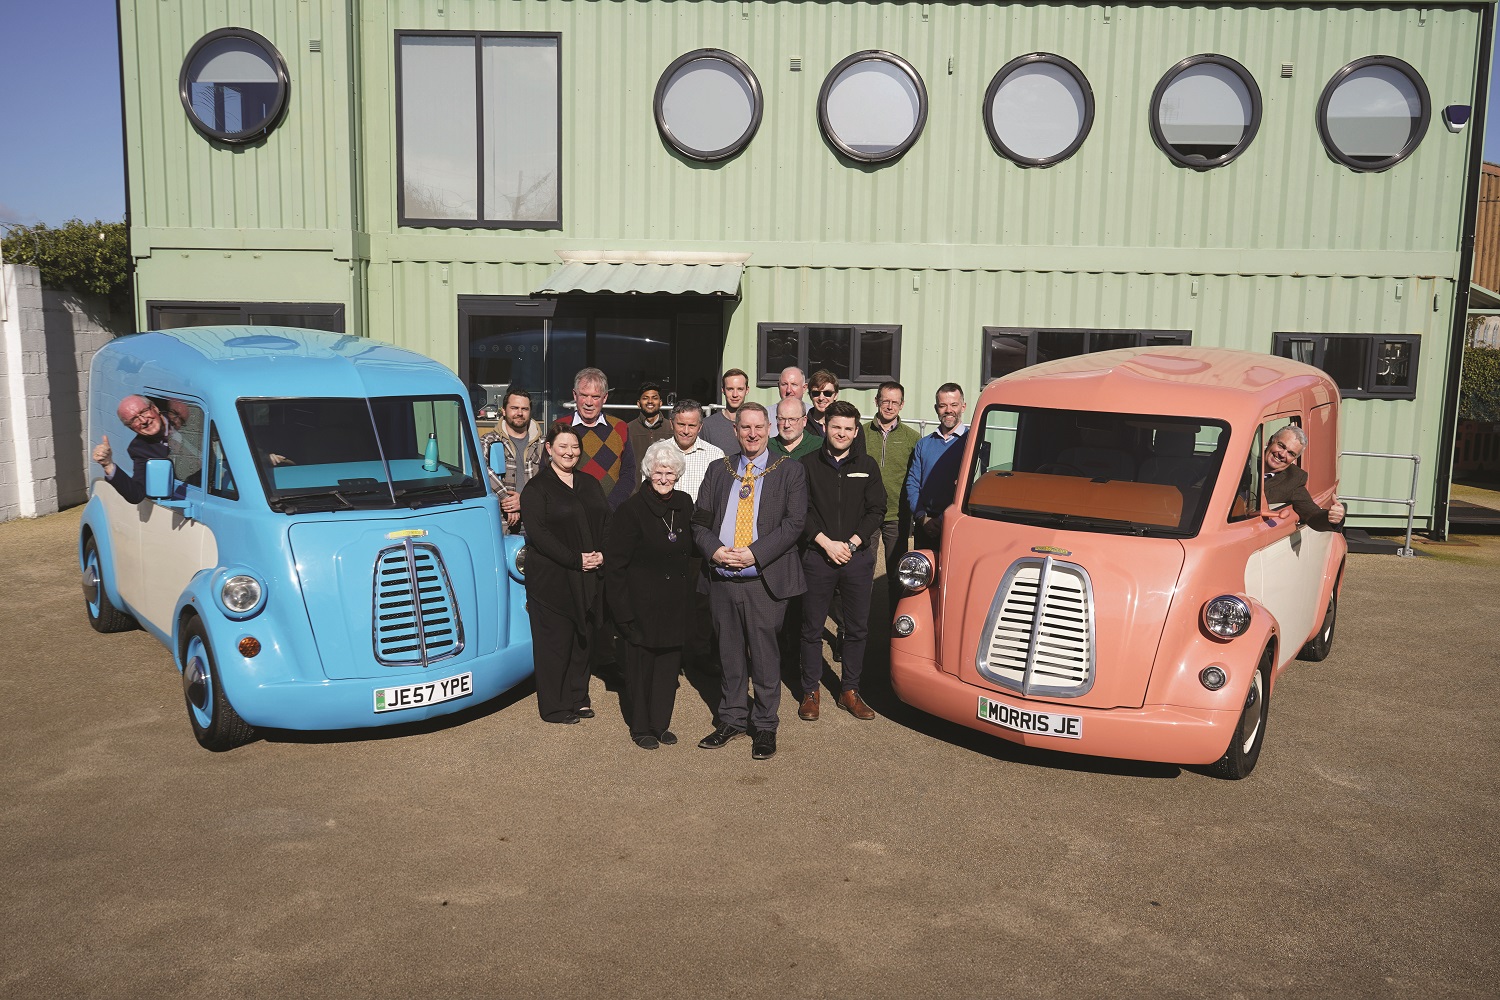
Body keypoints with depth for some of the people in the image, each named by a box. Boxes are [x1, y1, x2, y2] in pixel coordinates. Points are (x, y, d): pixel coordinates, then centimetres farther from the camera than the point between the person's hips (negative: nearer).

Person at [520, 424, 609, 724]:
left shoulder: (590, 484, 14)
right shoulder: (536, 488, -5)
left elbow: (607, 521, 13)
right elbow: (538, 533, -13)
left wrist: (602, 554, -6)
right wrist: (575, 560, -18)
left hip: (588, 578, 6)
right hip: (552, 578, -6)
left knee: (583, 638, 11)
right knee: (555, 640, 0)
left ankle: (577, 697, 24)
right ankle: (553, 707, 10)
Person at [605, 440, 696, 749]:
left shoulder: (684, 504, 4)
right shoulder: (632, 509, -13)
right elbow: (615, 561, -12)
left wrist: (686, 589, 13)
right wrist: (622, 608, -14)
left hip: (675, 601, 5)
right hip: (643, 602, -5)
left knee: (669, 663, 10)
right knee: (641, 663, 5)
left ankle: (661, 723, 25)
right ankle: (640, 727, 20)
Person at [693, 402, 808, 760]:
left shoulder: (790, 470, 2)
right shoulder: (718, 470, 13)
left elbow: (794, 521, -7)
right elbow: (699, 519, 10)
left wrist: (754, 554, -16)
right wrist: (714, 550, -10)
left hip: (765, 581, -3)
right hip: (722, 579, 3)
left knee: (765, 656, 2)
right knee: (729, 654, 12)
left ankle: (765, 726, 16)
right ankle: (731, 719, 26)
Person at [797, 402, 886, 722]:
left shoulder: (867, 466, 7)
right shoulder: (808, 464, 2)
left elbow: (876, 510, 3)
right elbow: (801, 511, -2)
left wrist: (852, 543, -8)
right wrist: (826, 543, -11)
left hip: (858, 557, 2)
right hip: (818, 555, -1)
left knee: (857, 628, 7)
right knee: (812, 628, 4)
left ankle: (849, 691, 19)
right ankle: (810, 692, 16)